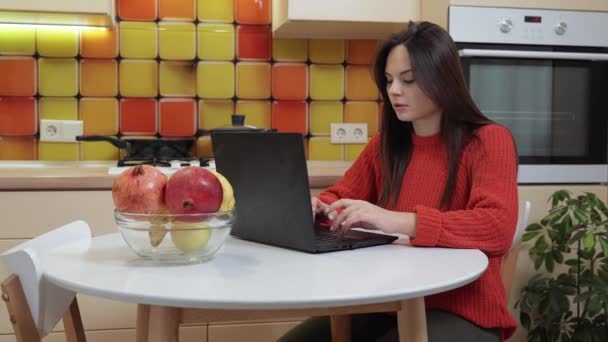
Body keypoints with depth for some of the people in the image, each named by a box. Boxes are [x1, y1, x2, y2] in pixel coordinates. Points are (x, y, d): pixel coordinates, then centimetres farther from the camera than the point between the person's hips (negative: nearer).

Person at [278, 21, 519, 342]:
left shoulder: (489, 142, -8)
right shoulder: (385, 144, 11)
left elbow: (498, 227, -23)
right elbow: (340, 197, 18)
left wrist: (398, 221, -33)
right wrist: (315, 207, -9)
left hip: (462, 312, -6)